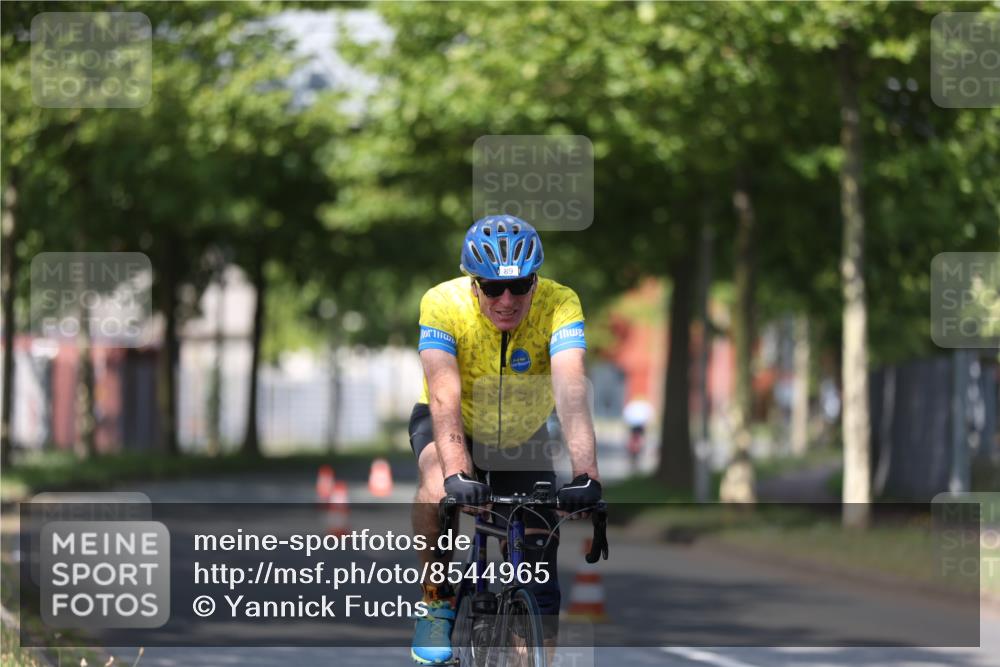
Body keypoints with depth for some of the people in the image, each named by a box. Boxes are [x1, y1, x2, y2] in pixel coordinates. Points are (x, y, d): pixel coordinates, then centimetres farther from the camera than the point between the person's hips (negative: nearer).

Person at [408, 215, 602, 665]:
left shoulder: (559, 304, -29)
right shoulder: (443, 304, -31)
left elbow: (570, 390, -42)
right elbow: (444, 396, -41)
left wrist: (585, 474, -56)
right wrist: (456, 473, -56)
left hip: (522, 437, 2)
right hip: (455, 427, -2)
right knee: (440, 488, -35)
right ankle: (437, 601, -12)